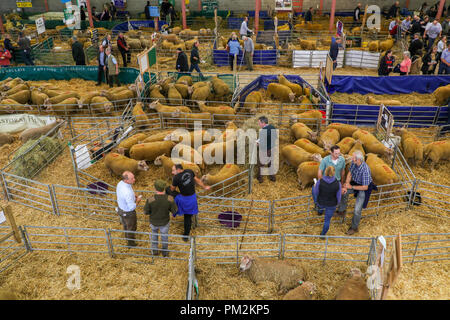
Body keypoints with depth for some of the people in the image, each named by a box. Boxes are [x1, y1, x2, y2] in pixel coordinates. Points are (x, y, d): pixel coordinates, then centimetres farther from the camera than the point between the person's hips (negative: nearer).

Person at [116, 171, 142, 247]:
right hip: (128, 213, -8)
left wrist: (133, 196, -2)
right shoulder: (128, 192, -42)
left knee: (125, 224, 34)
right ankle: (131, 243, 45)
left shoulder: (120, 183, -15)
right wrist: (138, 201, -16)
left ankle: (127, 237, 61)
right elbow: (132, 207, -33)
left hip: (120, 208, 8)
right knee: (131, 227, 20)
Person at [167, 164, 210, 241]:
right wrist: (204, 187, 23)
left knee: (168, 189, 12)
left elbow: (172, 189, -4)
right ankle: (186, 235, 28)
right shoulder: (189, 171, -4)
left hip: (183, 199, -6)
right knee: (188, 217, 19)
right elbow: (197, 180, 9)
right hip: (193, 197, 6)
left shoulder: (176, 178, -20)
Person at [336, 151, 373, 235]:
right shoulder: (353, 162, -16)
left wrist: (351, 187, -22)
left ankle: (354, 227, 16)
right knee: (342, 192, -15)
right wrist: (346, 185, -13)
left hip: (363, 187, -7)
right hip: (354, 182, 7)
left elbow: (365, 187, -28)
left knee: (357, 210, -9)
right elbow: (349, 174, 0)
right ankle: (342, 211, 10)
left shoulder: (365, 170, -36)